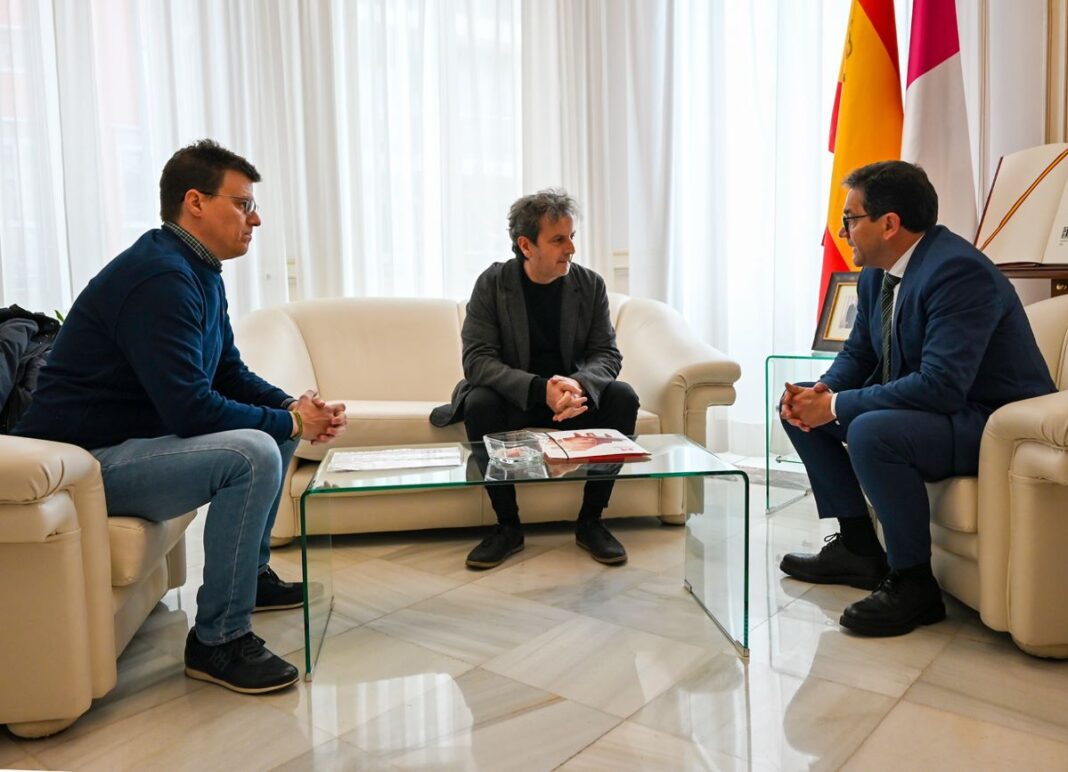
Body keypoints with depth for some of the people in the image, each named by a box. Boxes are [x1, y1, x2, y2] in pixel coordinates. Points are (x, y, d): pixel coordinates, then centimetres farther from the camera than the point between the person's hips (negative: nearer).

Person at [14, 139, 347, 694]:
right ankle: (219, 641, -16)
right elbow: (192, 409, -30)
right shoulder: (160, 278, -23)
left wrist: (295, 409, -4)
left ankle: (252, 572, 25)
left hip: (138, 435, 11)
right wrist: (291, 423, -17)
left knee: (274, 425, 13)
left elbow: (231, 375, 14)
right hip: (86, 461, -11)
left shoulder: (200, 273, 9)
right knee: (252, 452, -29)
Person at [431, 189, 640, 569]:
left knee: (623, 398, -25)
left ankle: (590, 521, -12)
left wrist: (579, 384, -30)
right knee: (479, 404, -33)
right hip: (513, 396, -2)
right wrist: (540, 389, -34)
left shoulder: (590, 285, -4)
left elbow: (607, 354, -5)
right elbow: (477, 359, -18)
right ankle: (507, 525, -17)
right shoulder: (492, 283, -11)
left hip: (573, 392, 2)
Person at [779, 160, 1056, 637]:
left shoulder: (957, 270, -25)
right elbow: (858, 353, 12)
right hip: (923, 404, 10)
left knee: (871, 431, -35)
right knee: (802, 410, 7)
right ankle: (857, 545, 12)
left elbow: (940, 385, -34)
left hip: (993, 422, -10)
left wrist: (837, 406, -27)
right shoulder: (877, 274, 2)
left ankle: (914, 584, -16)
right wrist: (823, 392, -10)